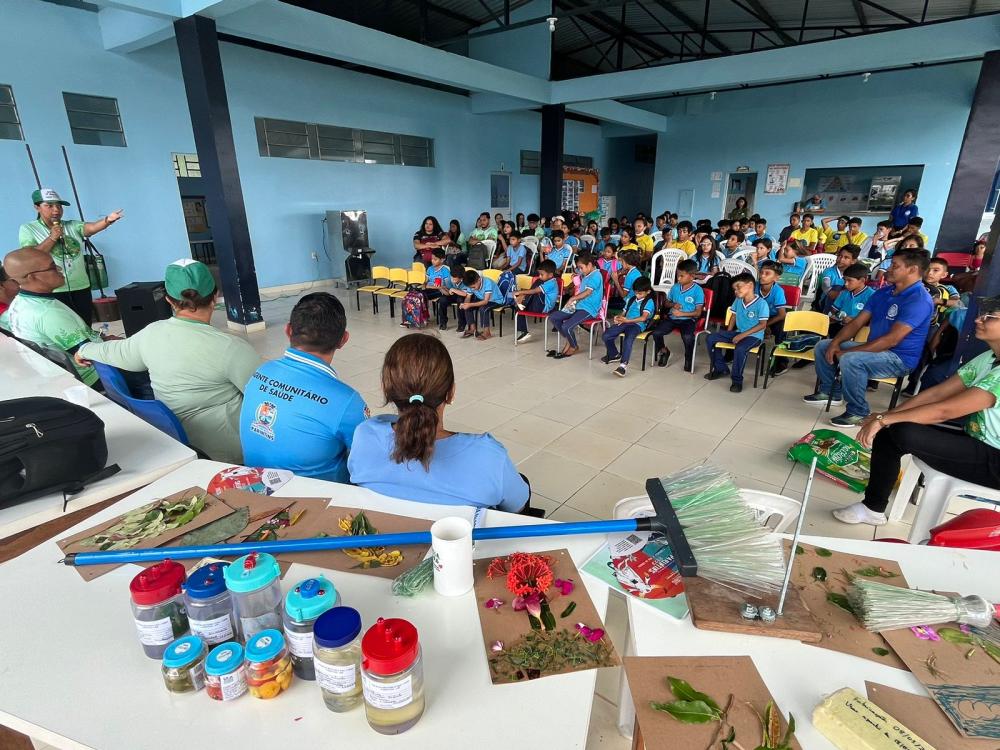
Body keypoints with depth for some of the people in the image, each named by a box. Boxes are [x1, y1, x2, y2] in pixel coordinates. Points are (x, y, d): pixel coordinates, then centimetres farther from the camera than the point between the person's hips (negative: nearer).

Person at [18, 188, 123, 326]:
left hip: (81, 288, 3)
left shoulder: (72, 226, 8)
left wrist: (107, 220, -34)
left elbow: (92, 227, -13)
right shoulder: (28, 229, 2)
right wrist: (52, 238, -13)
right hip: (52, 292, -3)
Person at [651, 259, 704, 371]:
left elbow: (698, 312, -8)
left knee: (688, 337, -34)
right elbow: (667, 302, 21)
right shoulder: (675, 287, 7)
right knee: (656, 332, -19)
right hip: (672, 317, 4)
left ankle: (688, 359, -3)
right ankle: (664, 351, 12)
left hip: (688, 319, -4)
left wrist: (681, 313, -17)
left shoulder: (698, 290, -7)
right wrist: (673, 305, -2)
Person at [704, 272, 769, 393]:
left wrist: (743, 335, -22)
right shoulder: (737, 301, 3)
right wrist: (727, 334, 3)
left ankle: (737, 380, -18)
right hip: (738, 333, 7)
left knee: (740, 349, -38)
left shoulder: (761, 303, -17)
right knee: (711, 338, -4)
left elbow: (762, 325, -17)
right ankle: (721, 369, 9)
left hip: (754, 336, -7)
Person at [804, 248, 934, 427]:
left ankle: (858, 413, -19)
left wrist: (847, 351, -26)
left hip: (899, 358, -9)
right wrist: (836, 343, -11)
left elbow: (892, 339, -27)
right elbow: (857, 322, 7)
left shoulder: (920, 300, -20)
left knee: (850, 360, -36)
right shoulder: (883, 292, 7)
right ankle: (830, 391, 16)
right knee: (823, 346, 4)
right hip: (876, 349, 9)